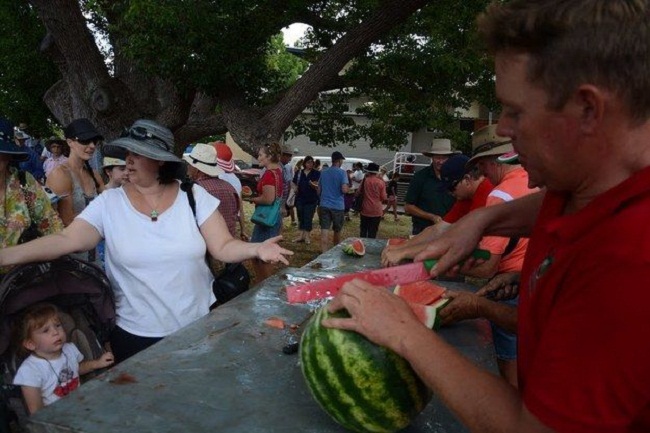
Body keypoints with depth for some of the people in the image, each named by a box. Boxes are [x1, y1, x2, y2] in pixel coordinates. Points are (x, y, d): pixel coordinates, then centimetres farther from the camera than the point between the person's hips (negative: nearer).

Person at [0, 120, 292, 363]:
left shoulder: (193, 196, -8)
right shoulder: (109, 203, -6)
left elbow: (223, 247, -9)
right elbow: (66, 241, -13)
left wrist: (256, 249, -27)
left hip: (198, 326, 0)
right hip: (135, 334, 0)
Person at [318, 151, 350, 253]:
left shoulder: (323, 172, 10)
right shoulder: (342, 172, -6)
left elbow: (319, 190, 15)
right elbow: (344, 190, -16)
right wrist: (348, 187, 6)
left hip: (324, 205, 3)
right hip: (337, 206, -3)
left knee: (324, 231, -5)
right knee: (337, 231, 16)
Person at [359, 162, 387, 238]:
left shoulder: (364, 180, -5)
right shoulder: (381, 182, -8)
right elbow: (384, 198, -6)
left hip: (365, 210, 2)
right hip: (376, 211, -1)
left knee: (363, 230, 15)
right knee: (373, 231, 5)